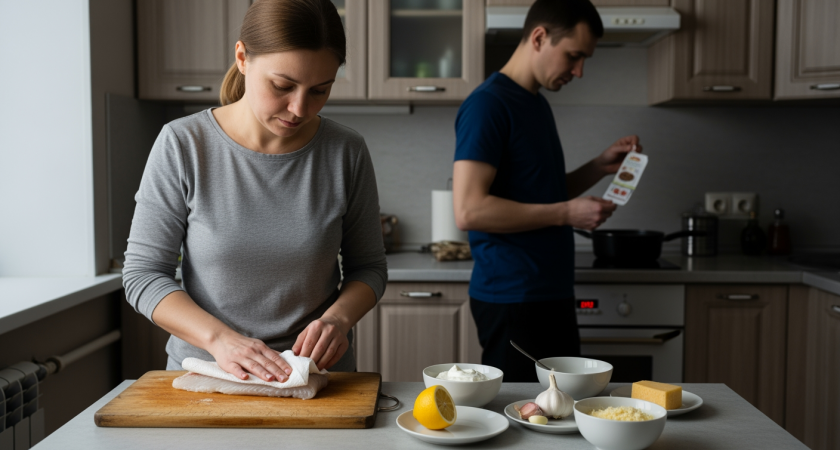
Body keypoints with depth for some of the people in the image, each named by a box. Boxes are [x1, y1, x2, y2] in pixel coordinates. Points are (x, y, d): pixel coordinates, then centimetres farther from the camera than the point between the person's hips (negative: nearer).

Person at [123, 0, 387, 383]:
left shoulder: (346, 152, -4)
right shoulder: (182, 146, -8)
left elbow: (368, 266, 7)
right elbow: (142, 273, -5)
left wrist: (338, 317, -13)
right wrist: (219, 338, -19)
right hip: (202, 372, 0)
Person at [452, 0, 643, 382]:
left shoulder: (537, 104, 15)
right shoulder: (488, 104, -14)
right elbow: (468, 210, -22)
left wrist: (600, 167, 8)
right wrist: (567, 213, -19)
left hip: (551, 294, 9)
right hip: (512, 299, -9)